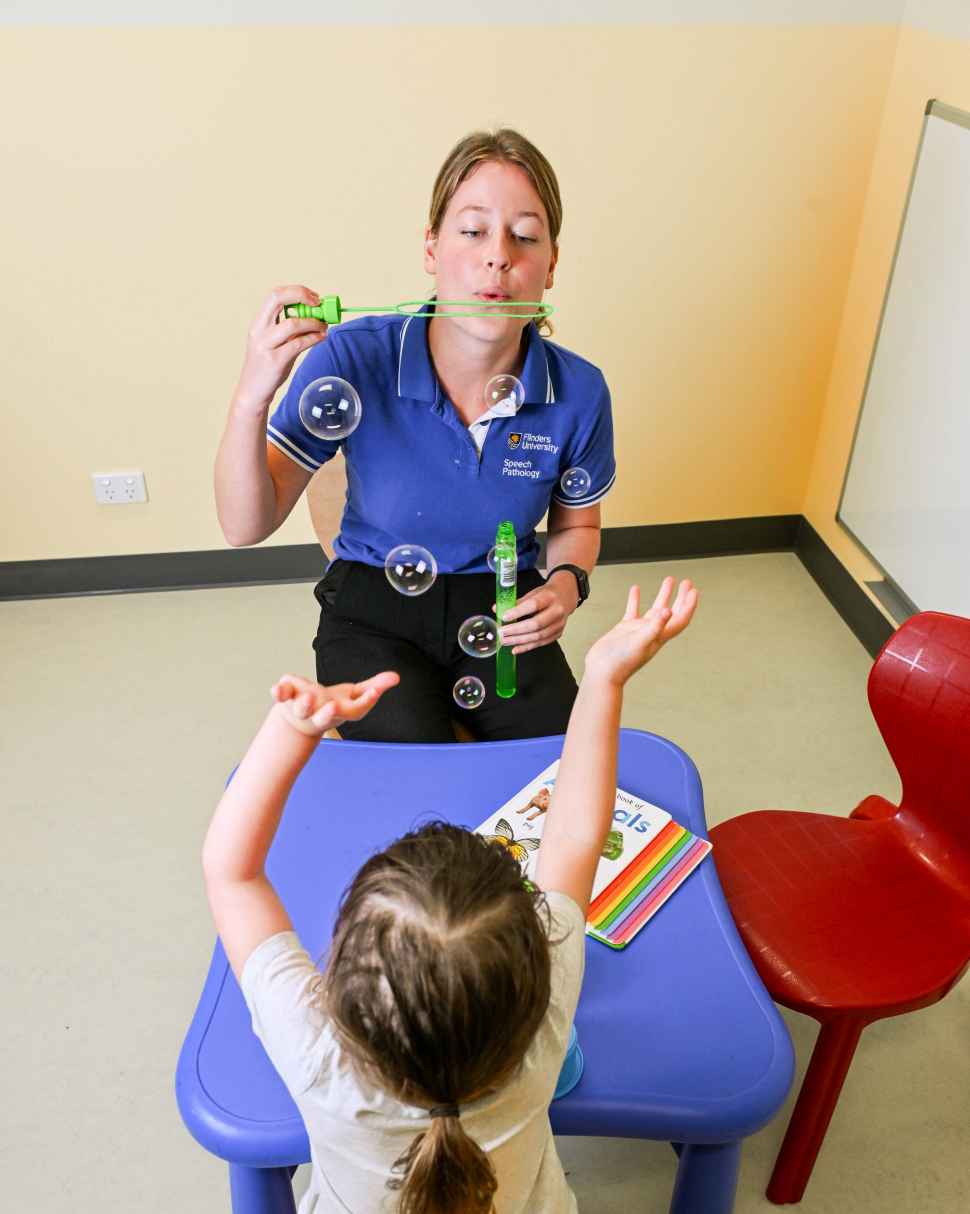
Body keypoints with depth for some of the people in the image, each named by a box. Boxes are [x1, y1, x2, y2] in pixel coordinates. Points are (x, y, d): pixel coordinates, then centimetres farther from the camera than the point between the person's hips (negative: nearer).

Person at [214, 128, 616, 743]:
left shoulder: (579, 391, -12)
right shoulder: (354, 358, -18)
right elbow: (247, 527, -16)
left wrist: (567, 582, -14)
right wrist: (250, 400, -32)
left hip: (501, 612, 2)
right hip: (375, 614, -1)